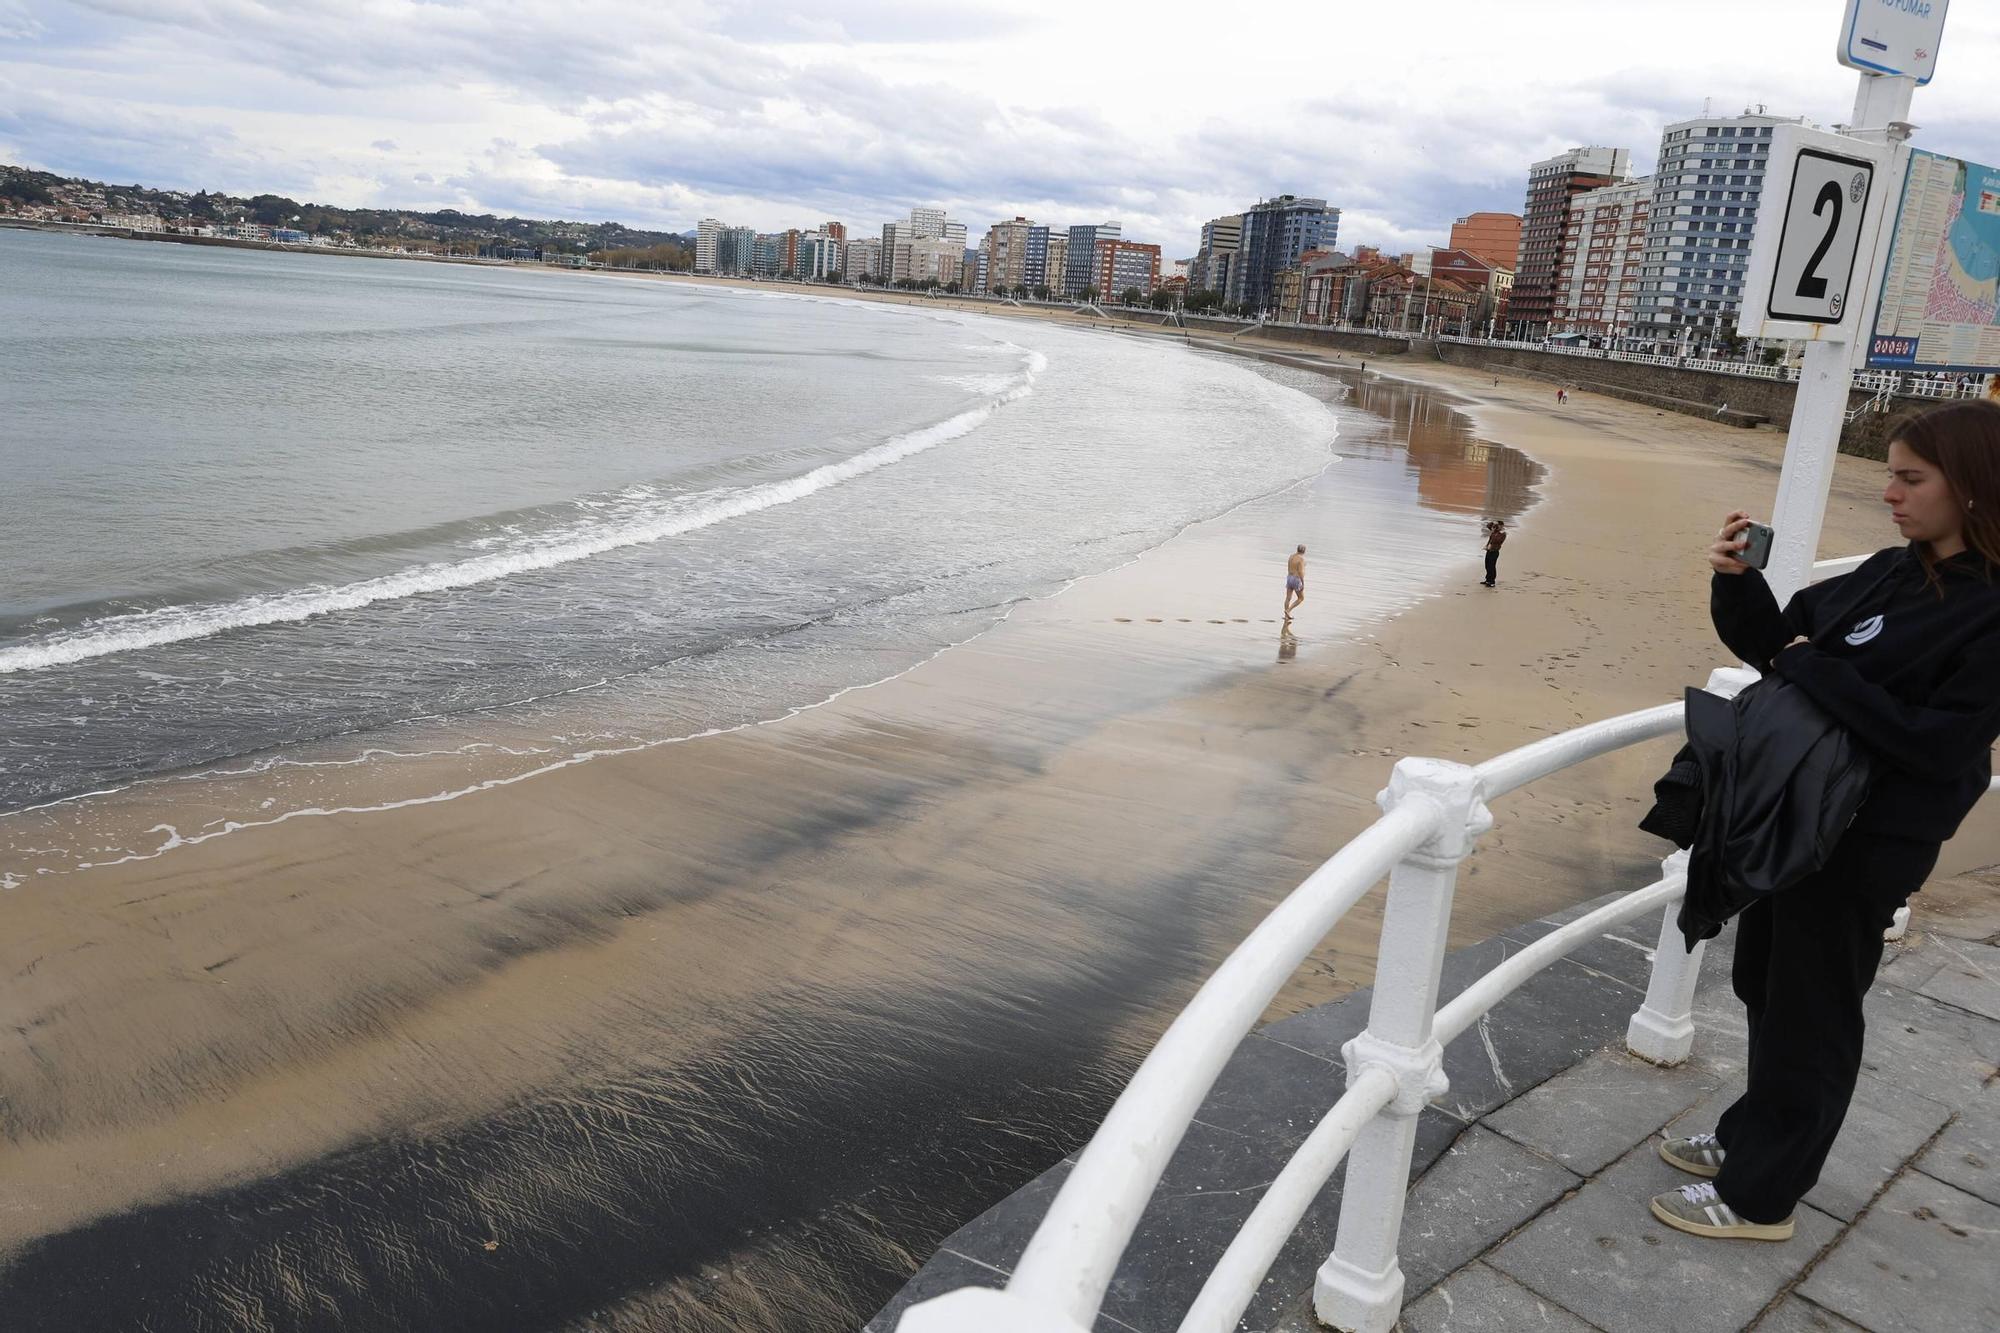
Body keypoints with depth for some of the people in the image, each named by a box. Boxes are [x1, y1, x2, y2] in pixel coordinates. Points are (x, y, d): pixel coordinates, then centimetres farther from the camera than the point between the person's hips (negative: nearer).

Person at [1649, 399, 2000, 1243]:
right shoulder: (1888, 575, 4)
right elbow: (1775, 642, 9)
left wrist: (1817, 670, -22)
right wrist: (1737, 581, -9)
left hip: (1869, 845, -8)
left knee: (1810, 1012, 6)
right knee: (1764, 986, 21)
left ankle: (1760, 1194, 22)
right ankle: (1751, 1137, 41)